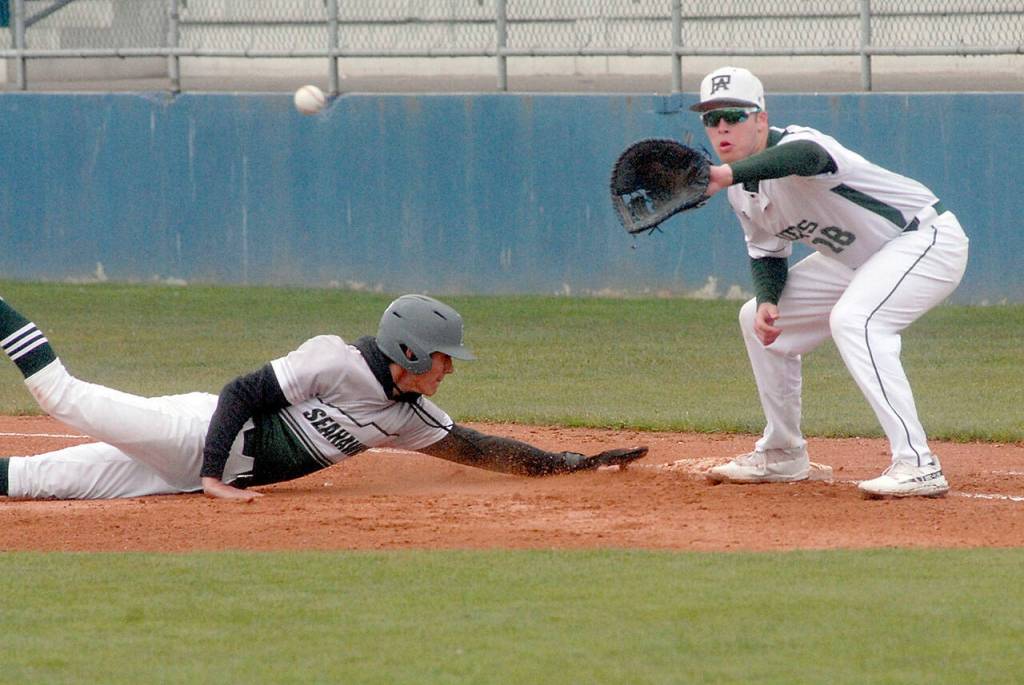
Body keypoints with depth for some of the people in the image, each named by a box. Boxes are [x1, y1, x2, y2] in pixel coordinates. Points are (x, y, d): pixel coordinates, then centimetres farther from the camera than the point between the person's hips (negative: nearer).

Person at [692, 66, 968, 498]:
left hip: (926, 239, -10)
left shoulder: (793, 144, -28)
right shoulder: (742, 187, 1)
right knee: (758, 319, 12)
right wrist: (767, 301, -10)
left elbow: (804, 156, -55)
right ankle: (782, 455, 28)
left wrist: (728, 173, -72)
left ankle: (917, 465, -37)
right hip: (857, 261, 10)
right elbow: (767, 253, 13)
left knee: (852, 319, -35)